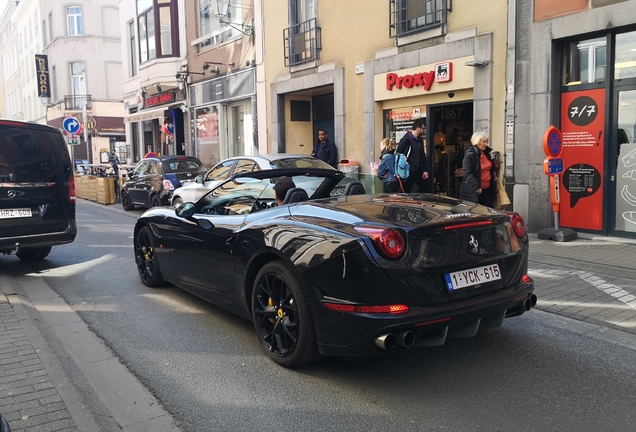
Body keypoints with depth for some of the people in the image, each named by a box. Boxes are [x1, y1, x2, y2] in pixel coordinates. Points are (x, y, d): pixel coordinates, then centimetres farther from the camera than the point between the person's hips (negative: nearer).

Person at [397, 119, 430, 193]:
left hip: (418, 171, 8)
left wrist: (425, 170, 10)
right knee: (407, 192, -2)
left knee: (425, 187, 11)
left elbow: (423, 156, 15)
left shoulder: (420, 140, 11)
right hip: (409, 171, -8)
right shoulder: (407, 139, -13)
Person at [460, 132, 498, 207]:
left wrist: (494, 173, 14)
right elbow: (468, 174, -19)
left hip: (487, 189, 7)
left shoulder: (486, 153, 11)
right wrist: (477, 187, -19)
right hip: (473, 191, -7)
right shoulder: (469, 154, -13)